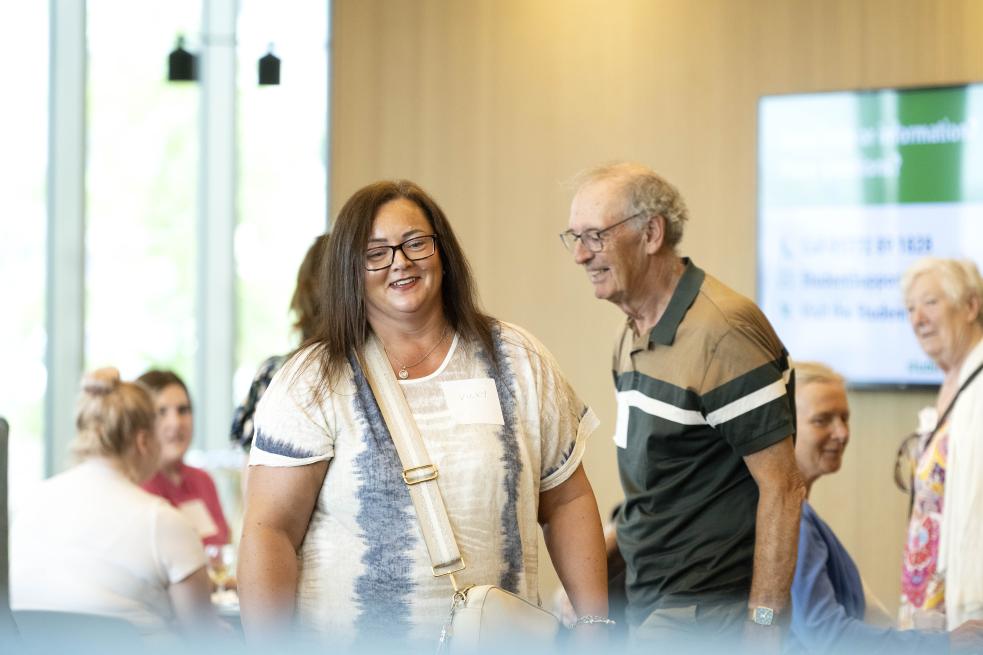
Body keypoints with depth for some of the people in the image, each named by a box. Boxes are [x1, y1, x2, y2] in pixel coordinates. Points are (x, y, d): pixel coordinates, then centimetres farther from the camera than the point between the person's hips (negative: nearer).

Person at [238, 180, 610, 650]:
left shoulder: (517, 360, 4)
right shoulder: (312, 382, -5)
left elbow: (567, 501, 7)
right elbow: (269, 529, -9)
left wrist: (593, 622, 0)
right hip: (347, 641, -2)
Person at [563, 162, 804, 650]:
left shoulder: (723, 334, -17)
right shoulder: (633, 337, 10)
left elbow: (782, 489, -18)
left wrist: (762, 627, -20)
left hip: (706, 617, -8)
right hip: (649, 609, 8)